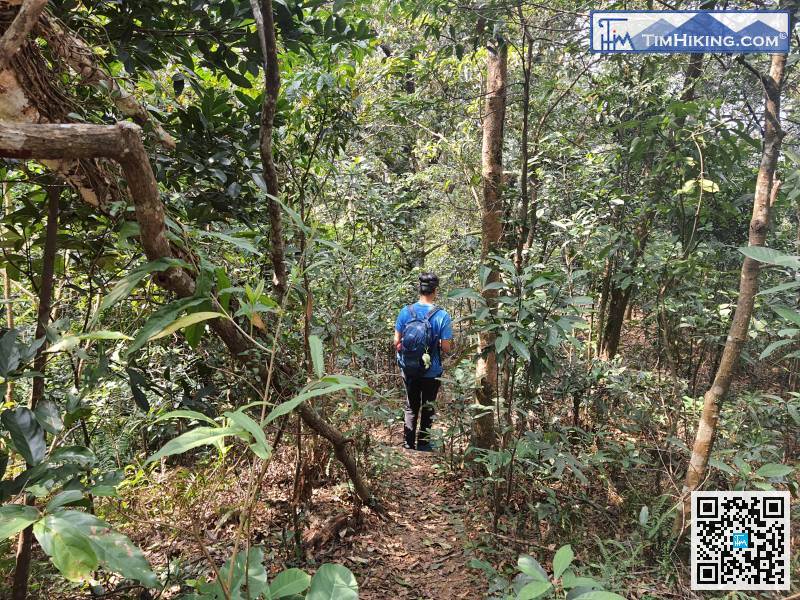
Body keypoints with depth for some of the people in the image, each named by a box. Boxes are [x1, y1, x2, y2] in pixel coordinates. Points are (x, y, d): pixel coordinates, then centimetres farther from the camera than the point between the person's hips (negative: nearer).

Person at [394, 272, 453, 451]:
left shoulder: (405, 311, -9)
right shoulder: (442, 315, -17)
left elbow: (396, 341, -5)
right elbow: (446, 347, -15)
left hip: (409, 370, 3)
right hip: (432, 372, -2)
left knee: (411, 406, 20)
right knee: (428, 408, 17)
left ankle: (408, 443, 25)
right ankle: (423, 444, 27)